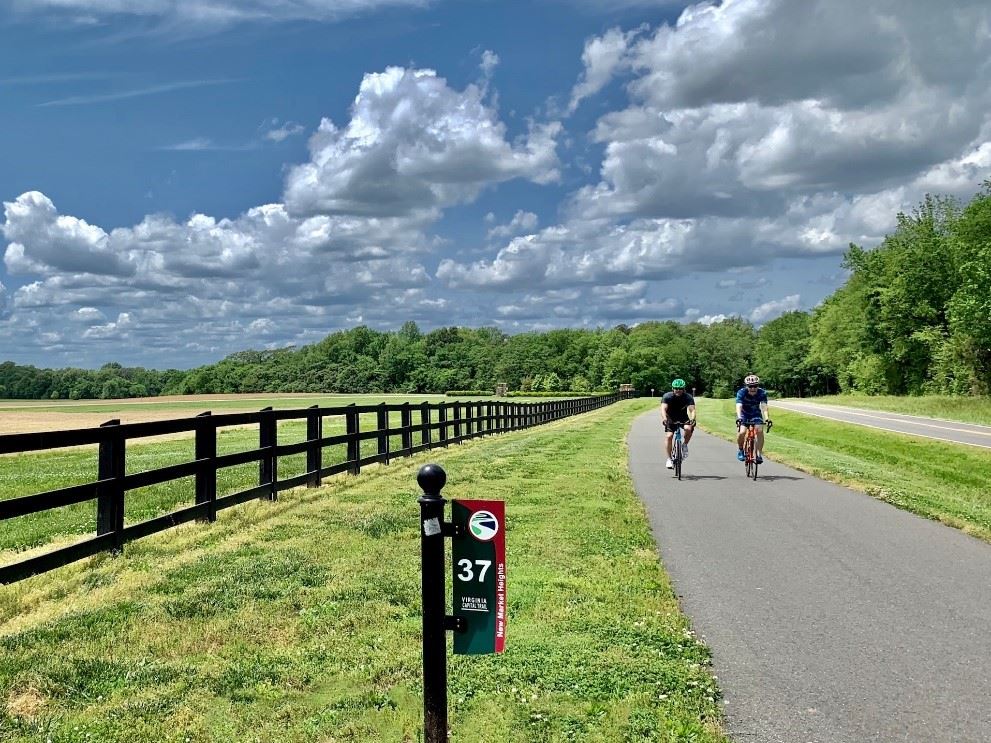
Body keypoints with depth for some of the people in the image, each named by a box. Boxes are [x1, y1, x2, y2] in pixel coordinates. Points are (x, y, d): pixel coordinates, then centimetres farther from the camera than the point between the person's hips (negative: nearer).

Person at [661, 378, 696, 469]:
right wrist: (664, 418, -53)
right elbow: (663, 408, -33)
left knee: (689, 429, -31)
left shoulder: (688, 398, -20)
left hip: (684, 419, 0)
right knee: (669, 436, -21)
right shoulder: (667, 396, -21)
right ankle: (669, 459, -9)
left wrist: (692, 419, -53)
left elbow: (692, 410, -32)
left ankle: (685, 445, -2)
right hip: (671, 419, 0)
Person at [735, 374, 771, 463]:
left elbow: (764, 406, -33)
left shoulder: (762, 393, -22)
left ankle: (759, 454, -10)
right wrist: (739, 418, -55)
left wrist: (766, 418, -50)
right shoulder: (741, 392, -26)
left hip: (756, 414, 1)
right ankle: (740, 450, 5)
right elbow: (739, 406, -38)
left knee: (760, 430, -22)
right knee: (742, 432, -23)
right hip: (744, 414, -1)